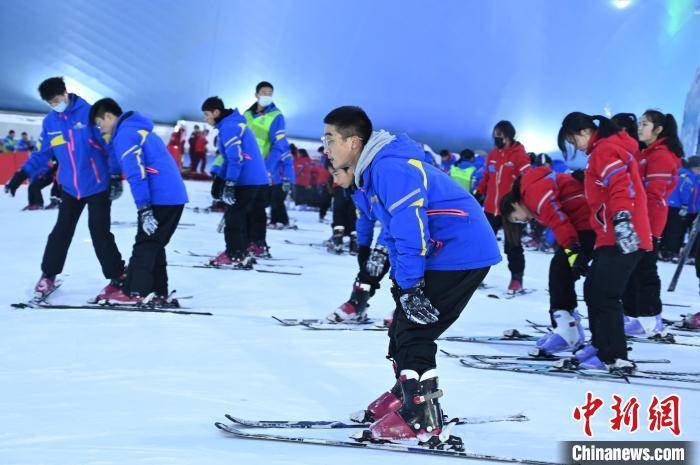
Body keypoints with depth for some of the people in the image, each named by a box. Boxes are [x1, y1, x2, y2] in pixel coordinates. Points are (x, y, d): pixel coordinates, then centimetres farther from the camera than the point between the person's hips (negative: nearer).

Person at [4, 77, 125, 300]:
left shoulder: (88, 113, -13)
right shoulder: (49, 122, 3)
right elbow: (41, 154, 11)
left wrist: (116, 176, -14)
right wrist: (21, 176, 1)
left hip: (97, 185, -4)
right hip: (70, 188, 4)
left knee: (100, 233, -6)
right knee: (61, 232, 5)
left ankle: (117, 278, 5)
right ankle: (48, 276, 19)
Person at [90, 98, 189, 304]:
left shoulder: (125, 134, -9)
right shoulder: (142, 130, 22)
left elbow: (136, 173, -18)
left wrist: (143, 208, -22)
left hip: (159, 199, -9)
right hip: (176, 196, 9)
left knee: (144, 245, -2)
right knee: (155, 245, 15)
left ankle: (135, 292, 0)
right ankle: (159, 293, 16)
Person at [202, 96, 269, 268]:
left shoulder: (228, 127, -13)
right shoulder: (237, 123, 19)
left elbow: (235, 157, -22)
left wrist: (229, 183, -25)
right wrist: (220, 177, 23)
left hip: (244, 181, -10)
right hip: (258, 178, 10)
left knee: (234, 215, -7)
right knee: (252, 215, 18)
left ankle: (235, 256, -9)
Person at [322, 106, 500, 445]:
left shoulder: (389, 167, -21)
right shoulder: (373, 171, 14)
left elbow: (411, 225, -26)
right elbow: (395, 230, 23)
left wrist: (410, 285, -25)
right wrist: (397, 277, 21)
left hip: (461, 251, -11)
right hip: (443, 253, 11)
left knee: (414, 331, -10)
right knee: (402, 325, 17)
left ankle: (421, 420, -6)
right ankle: (406, 395, 31)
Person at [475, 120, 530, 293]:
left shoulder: (519, 155, -8)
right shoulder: (493, 155, 11)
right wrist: (479, 193, 14)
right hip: (491, 208, 6)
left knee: (512, 246, -1)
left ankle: (517, 278, 8)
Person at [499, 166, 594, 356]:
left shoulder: (533, 191, -11)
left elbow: (557, 218, -22)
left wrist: (572, 250, -28)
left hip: (585, 224, -11)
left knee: (560, 270, -13)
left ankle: (566, 329, -17)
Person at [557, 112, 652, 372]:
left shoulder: (605, 150, -9)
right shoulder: (609, 148, 23)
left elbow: (620, 185, -24)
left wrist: (621, 218, -35)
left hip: (623, 239, -11)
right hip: (611, 238, 11)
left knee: (605, 295, -12)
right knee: (593, 289, 18)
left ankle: (614, 358, -11)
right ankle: (600, 344, 30)